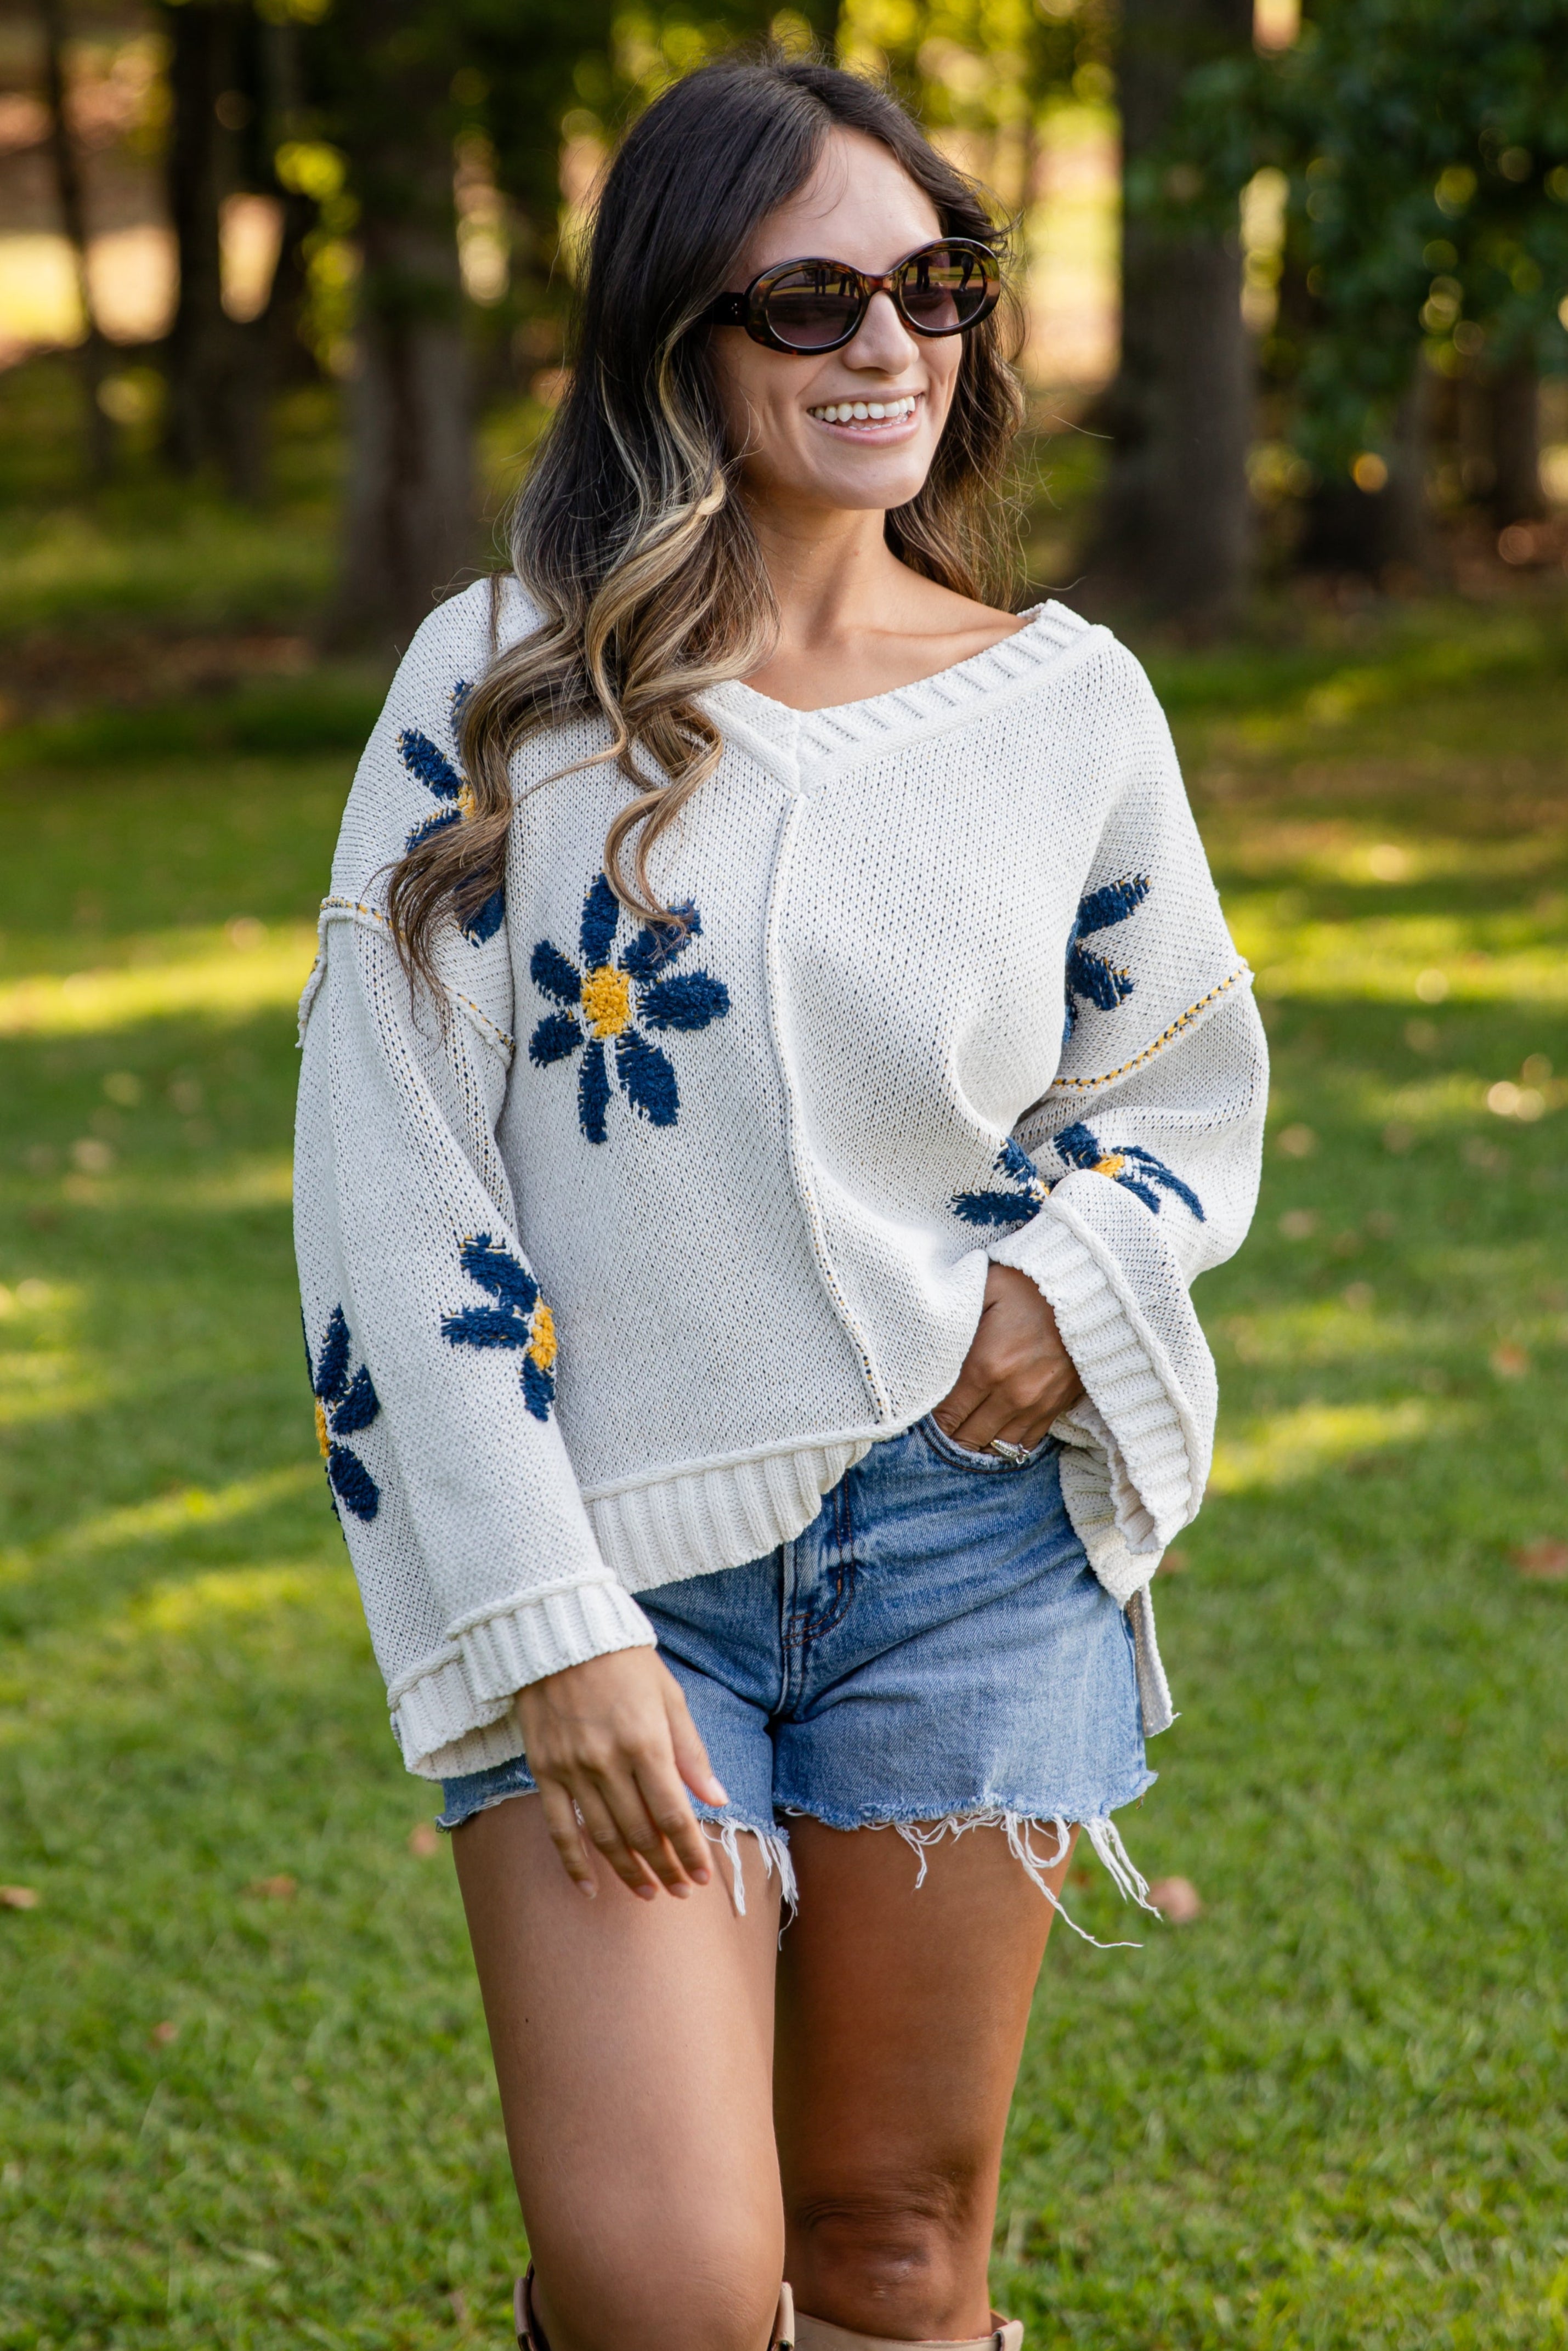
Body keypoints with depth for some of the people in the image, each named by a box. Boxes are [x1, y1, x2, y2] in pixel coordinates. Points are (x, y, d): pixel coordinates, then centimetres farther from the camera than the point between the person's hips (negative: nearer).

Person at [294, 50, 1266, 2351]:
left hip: (966, 1540, 2)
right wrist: (548, 1625, -12)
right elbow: (393, 1183, -6)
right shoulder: (504, 688, -4)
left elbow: (1188, 1074, 18)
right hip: (616, 1562, -2)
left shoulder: (1068, 706, 3)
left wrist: (1071, 1276, -5)